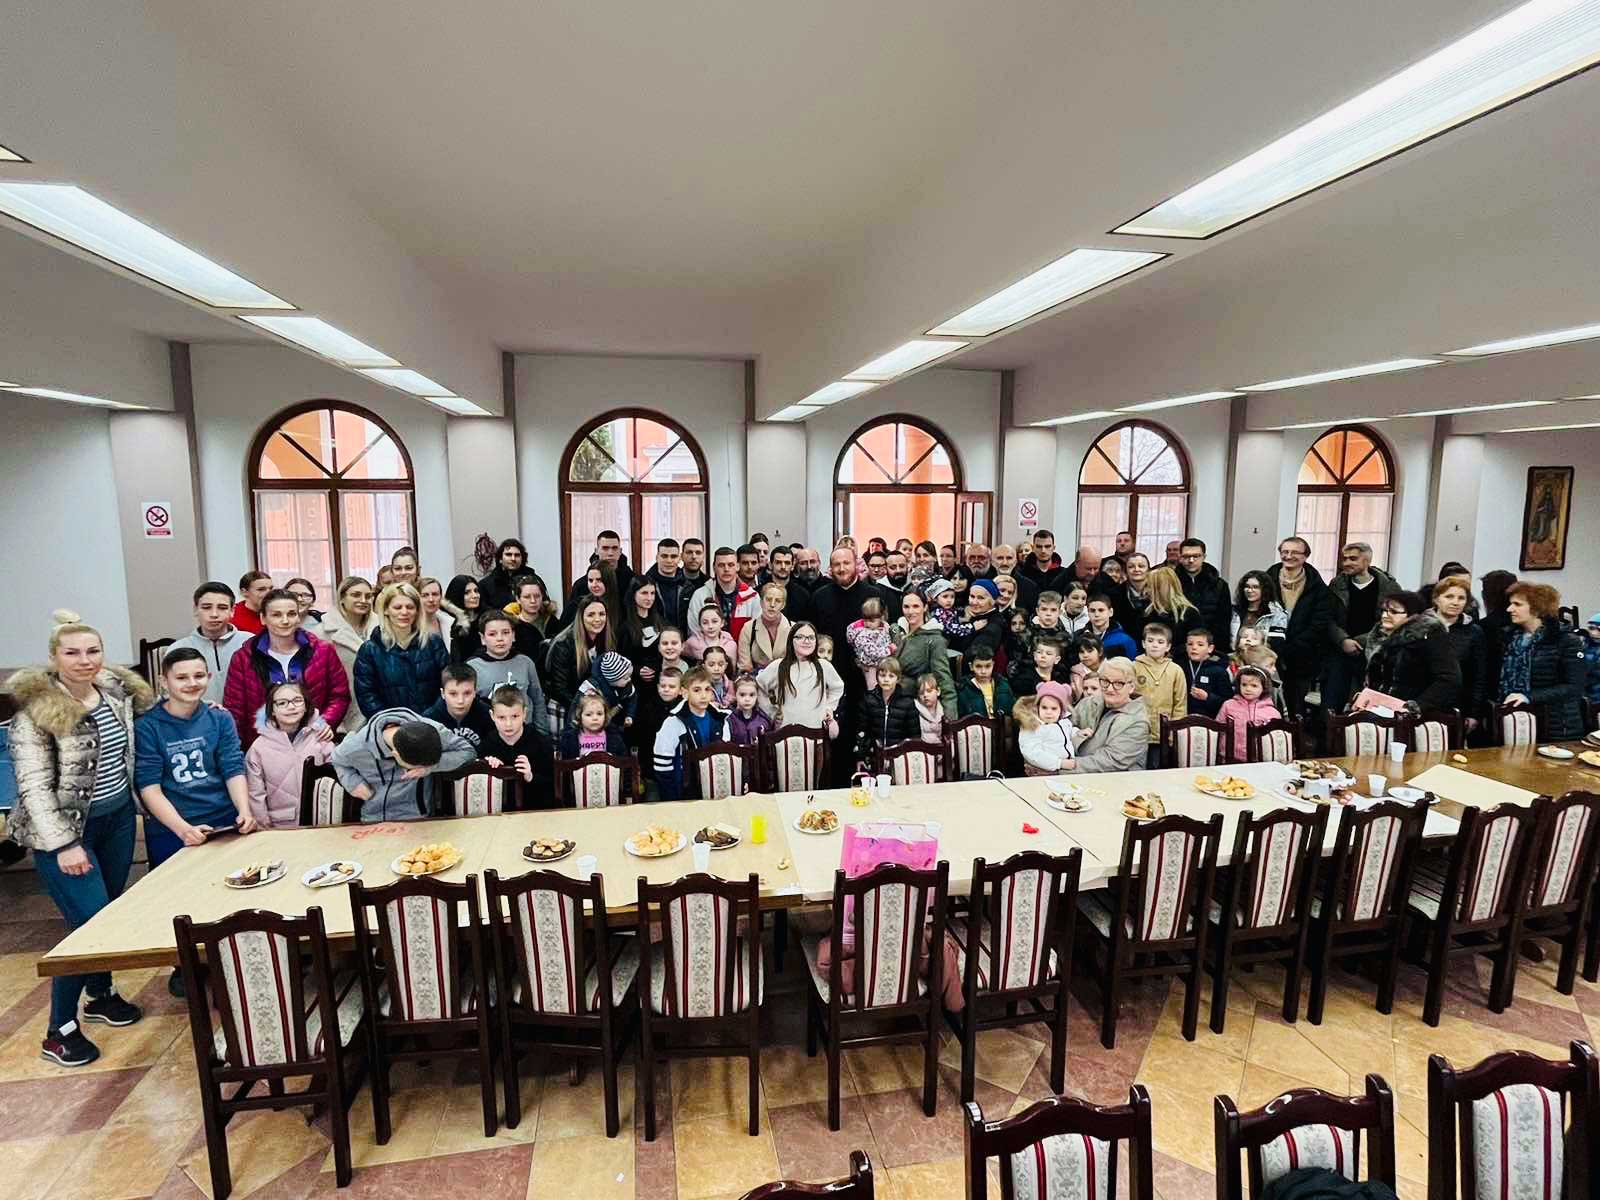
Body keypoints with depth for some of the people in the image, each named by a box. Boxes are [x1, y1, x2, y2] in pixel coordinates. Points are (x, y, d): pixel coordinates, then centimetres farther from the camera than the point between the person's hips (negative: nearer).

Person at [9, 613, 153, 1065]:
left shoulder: (117, 690, -2)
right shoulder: (35, 710, -18)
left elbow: (149, 707, 21)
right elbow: (33, 786, -17)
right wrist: (63, 844, -19)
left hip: (117, 818, 6)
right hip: (65, 828, -5)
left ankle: (101, 994, 38)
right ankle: (60, 1029, 12)